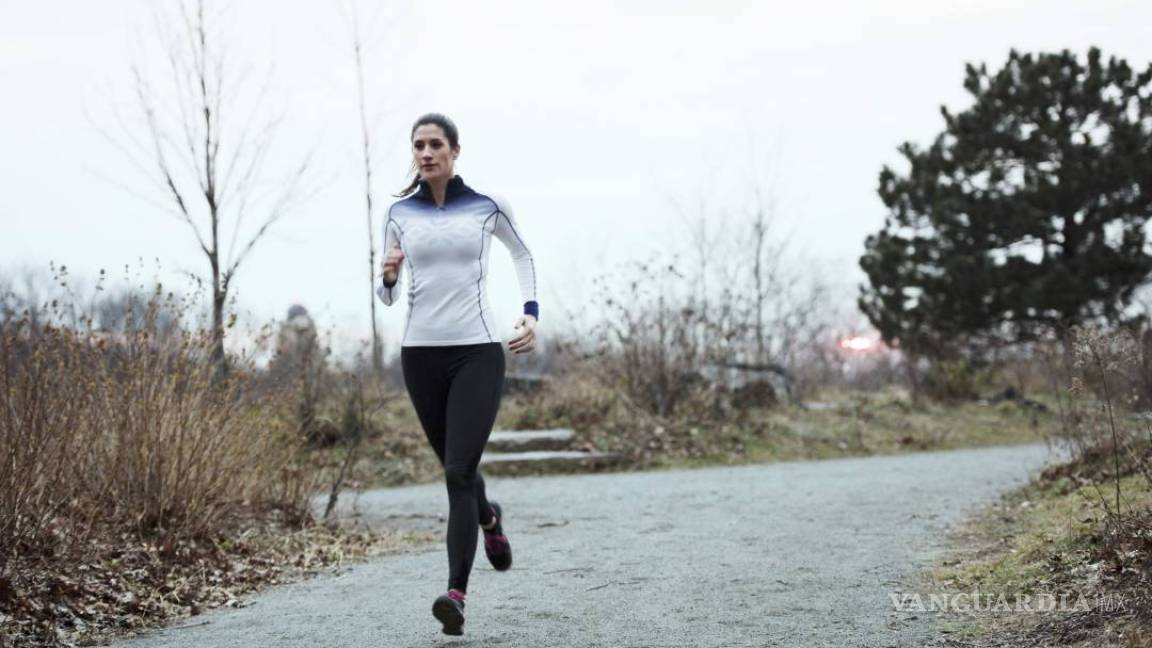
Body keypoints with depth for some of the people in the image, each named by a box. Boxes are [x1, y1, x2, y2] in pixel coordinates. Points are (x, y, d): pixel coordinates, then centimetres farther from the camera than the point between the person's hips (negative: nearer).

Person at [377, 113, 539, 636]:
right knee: (455, 468, 16)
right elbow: (387, 295, 10)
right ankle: (489, 518, 50)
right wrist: (388, 277, -13)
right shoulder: (400, 213, 5)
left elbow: (523, 254, 18)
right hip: (420, 353, 3)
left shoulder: (487, 205, 0)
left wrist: (531, 314, 6)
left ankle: (456, 593, -17)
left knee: (458, 472, -15)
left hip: (478, 351, -3)